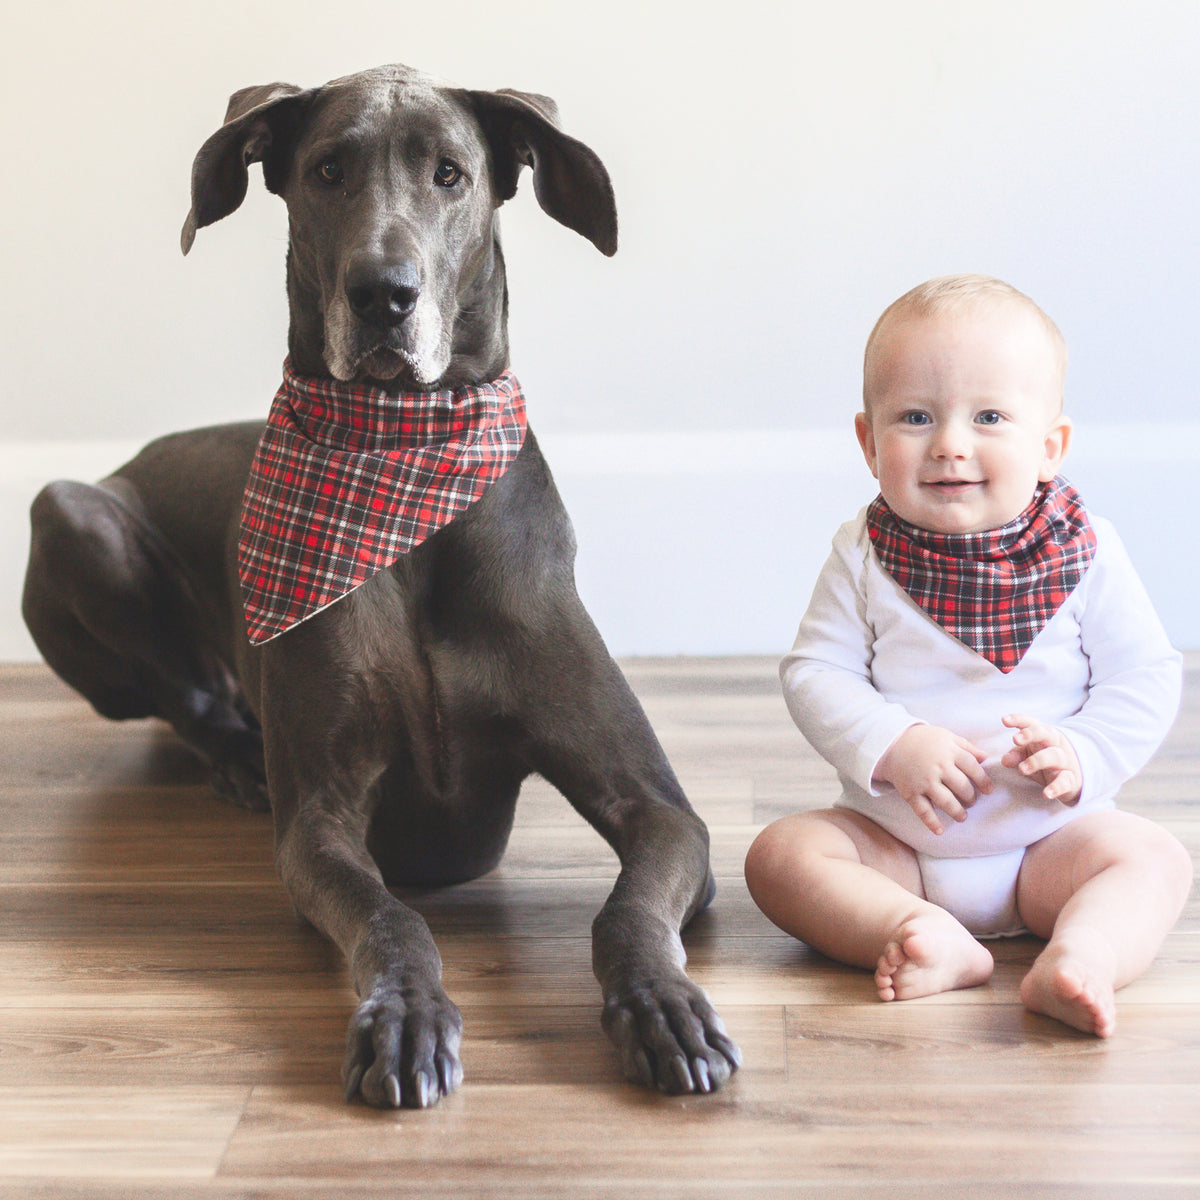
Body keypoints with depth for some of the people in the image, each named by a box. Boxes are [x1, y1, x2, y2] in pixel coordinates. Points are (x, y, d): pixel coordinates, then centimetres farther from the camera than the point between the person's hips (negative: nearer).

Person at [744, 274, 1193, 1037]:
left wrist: (1080, 757, -21)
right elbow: (815, 674, -7)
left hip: (1045, 837, 0)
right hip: (893, 841, 1)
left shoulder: (1086, 554, -6)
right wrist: (895, 747, -23)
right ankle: (931, 940, -37)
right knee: (780, 854, -21)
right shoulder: (863, 558, -4)